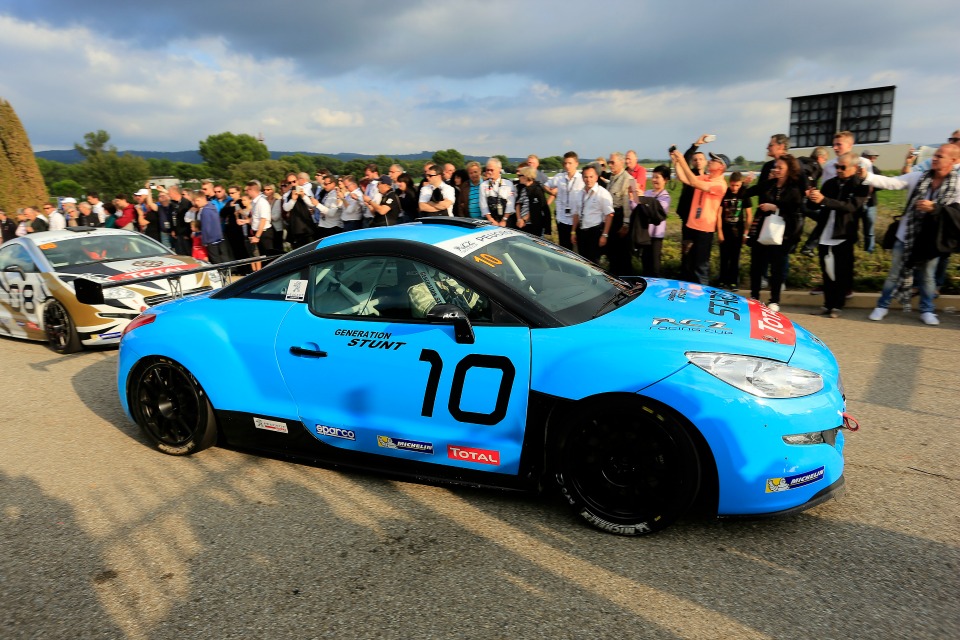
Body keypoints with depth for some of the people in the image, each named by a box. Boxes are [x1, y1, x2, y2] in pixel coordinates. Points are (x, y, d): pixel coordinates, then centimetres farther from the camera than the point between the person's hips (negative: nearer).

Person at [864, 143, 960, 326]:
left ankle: (927, 310, 30)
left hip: (931, 238, 0)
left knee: (927, 276, 14)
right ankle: (882, 306, 23)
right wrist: (866, 176, -29)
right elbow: (890, 182, -14)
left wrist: (934, 208, -25)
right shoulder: (917, 177, -5)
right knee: (895, 274, 10)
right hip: (906, 236, 1)